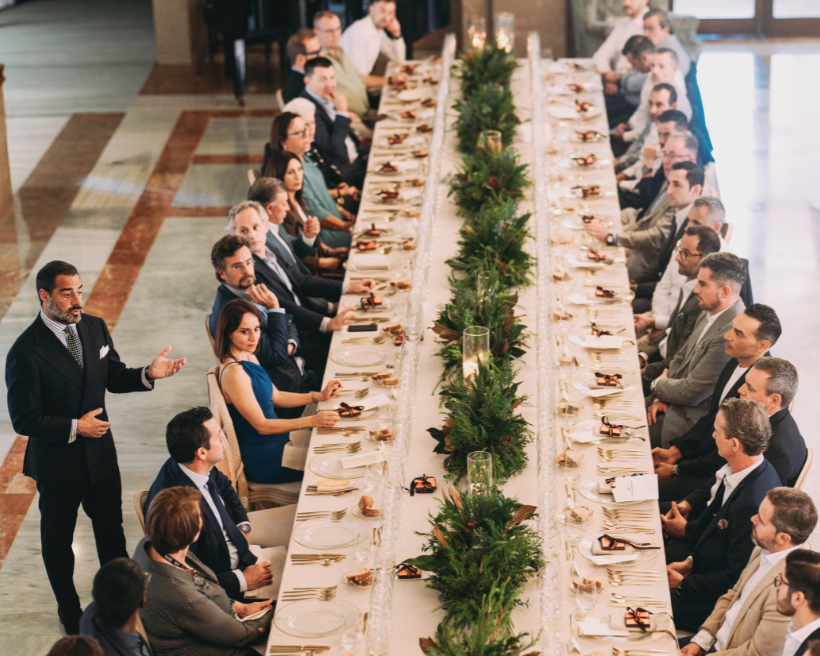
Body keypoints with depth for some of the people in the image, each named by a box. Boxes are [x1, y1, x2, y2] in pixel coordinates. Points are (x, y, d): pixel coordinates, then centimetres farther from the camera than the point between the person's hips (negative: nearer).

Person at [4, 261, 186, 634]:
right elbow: (24, 420, -20)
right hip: (57, 463, -5)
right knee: (58, 541, 16)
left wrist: (148, 374, -12)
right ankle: (70, 611, 38)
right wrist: (74, 428, -24)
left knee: (111, 530, 20)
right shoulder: (26, 351, -23)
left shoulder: (95, 328, -5)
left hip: (100, 453, 5)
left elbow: (113, 378, 7)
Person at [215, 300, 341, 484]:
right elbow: (261, 425, -22)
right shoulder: (233, 372, -25)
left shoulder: (248, 357, 5)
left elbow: (276, 397, 16)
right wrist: (311, 421, -26)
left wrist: (320, 396, 8)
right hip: (263, 460, -9)